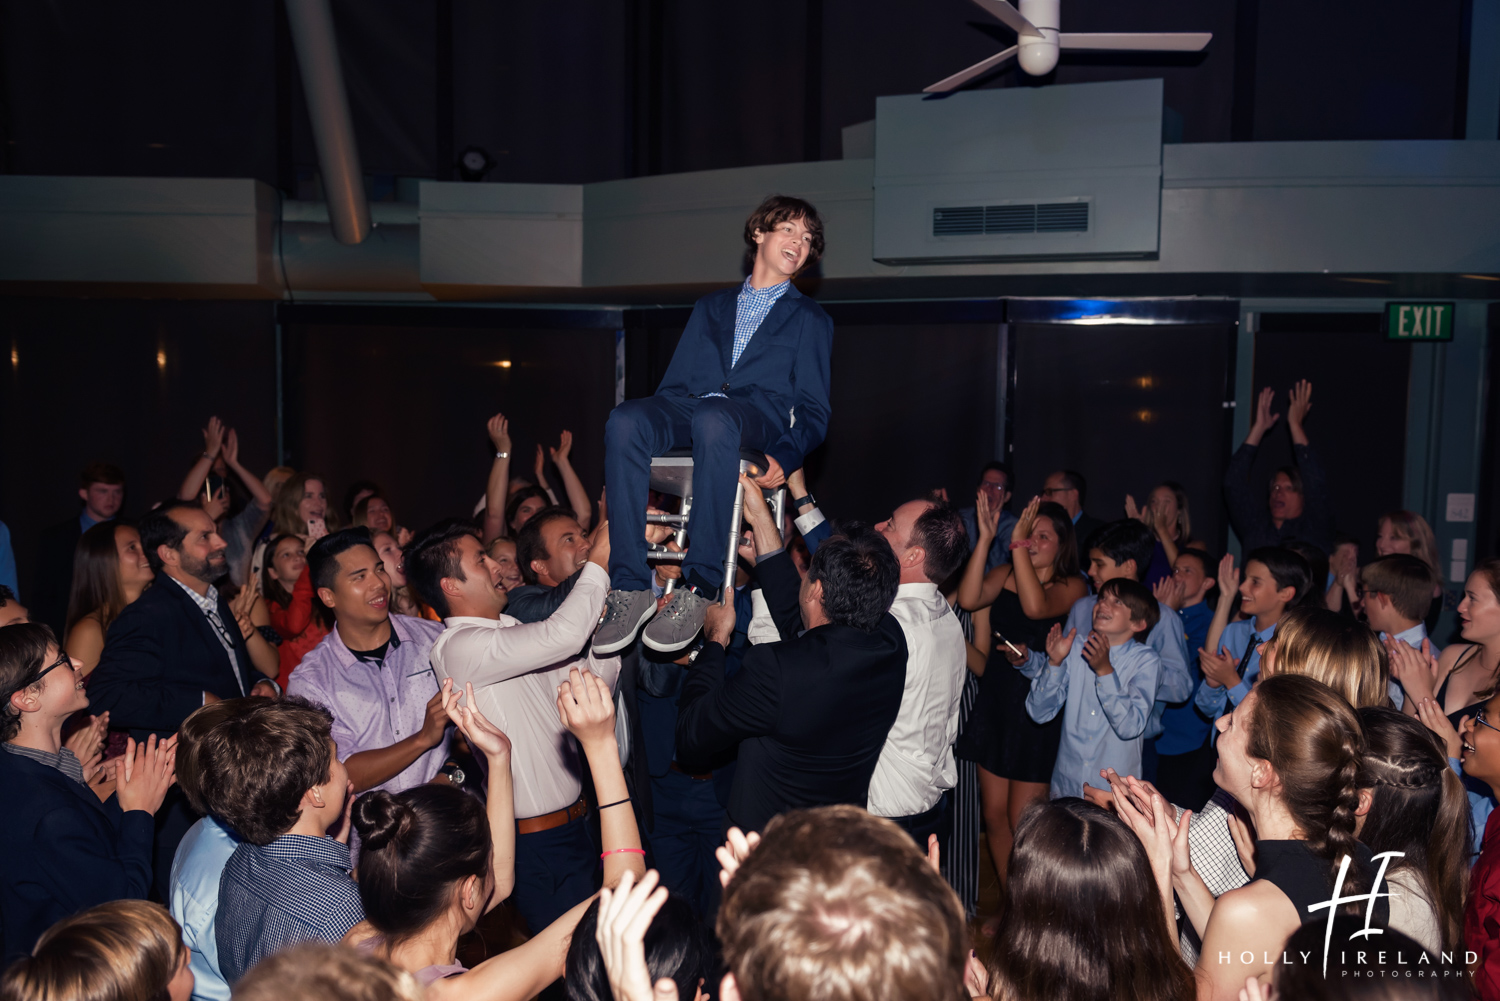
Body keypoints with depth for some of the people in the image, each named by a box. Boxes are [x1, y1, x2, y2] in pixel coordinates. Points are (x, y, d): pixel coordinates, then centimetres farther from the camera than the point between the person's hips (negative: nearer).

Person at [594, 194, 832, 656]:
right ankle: (630, 588, -34)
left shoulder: (811, 319, 24)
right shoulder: (710, 307, 33)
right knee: (625, 419, -33)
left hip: (760, 414, -3)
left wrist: (785, 457, -11)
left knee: (713, 416, -41)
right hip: (690, 412, 3)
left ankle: (700, 588, -39)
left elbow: (813, 410, 13)